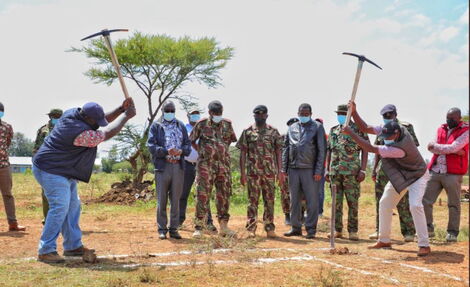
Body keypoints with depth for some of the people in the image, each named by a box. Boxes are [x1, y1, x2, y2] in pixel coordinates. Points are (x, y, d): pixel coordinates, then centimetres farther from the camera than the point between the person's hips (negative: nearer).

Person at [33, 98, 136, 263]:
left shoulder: (73, 114, -3)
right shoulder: (80, 133, -31)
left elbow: (104, 120, 9)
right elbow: (108, 134, -22)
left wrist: (121, 109, -3)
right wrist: (126, 116, -13)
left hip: (65, 172, 11)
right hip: (51, 171, -11)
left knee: (73, 206, 14)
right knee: (60, 207, -16)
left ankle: (73, 246, 22)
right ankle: (46, 251, -12)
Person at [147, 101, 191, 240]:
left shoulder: (181, 126, 15)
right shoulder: (156, 126, 5)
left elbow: (188, 144, 11)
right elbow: (151, 146, -5)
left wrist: (181, 151, -12)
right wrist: (167, 151, -20)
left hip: (178, 166, 3)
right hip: (163, 166, -3)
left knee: (176, 199, 7)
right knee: (162, 199, -1)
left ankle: (174, 229, 13)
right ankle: (162, 229, 6)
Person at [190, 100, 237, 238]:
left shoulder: (227, 124, 8)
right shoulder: (202, 124, -1)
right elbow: (192, 141, 9)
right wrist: (201, 152, 6)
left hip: (224, 164, 4)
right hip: (206, 165, -4)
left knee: (224, 195, 6)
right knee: (202, 195, -6)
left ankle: (223, 226, 14)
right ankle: (198, 227, -3)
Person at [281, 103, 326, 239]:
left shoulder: (317, 127, 2)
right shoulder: (292, 128, 14)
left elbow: (322, 150, -3)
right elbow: (286, 149, 15)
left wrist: (318, 171, -10)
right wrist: (284, 169, 8)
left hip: (310, 170, -4)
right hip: (293, 169, 4)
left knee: (312, 201, -1)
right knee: (294, 200, 9)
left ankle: (311, 229, 7)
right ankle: (296, 228, 18)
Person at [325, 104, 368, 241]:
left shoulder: (359, 129, 0)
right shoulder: (333, 131, 14)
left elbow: (365, 150, -3)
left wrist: (363, 170, -10)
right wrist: (327, 170, 12)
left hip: (352, 172, -4)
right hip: (335, 172, 4)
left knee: (353, 202, -3)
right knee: (336, 202, 7)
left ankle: (353, 231, 3)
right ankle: (337, 230, 14)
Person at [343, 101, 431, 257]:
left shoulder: (400, 147, -41)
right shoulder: (390, 130, -19)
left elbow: (371, 149, -40)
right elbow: (365, 128, -14)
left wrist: (351, 133, -38)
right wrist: (354, 112, -28)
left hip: (416, 175, -8)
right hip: (399, 175, 8)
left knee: (415, 205, -25)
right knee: (385, 203, 8)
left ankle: (424, 245, -18)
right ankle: (384, 240, 18)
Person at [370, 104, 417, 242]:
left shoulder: (406, 127, 0)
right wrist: (374, 169, 12)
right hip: (383, 169, 5)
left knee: (403, 202, -6)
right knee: (380, 200, 7)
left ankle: (409, 232, 1)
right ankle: (380, 230, 16)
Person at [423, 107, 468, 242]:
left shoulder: (465, 131, -2)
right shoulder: (441, 129, 14)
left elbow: (453, 147, -14)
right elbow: (432, 148, 0)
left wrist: (435, 146, -2)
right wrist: (455, 151, -10)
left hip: (452, 173, -5)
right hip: (435, 171, 5)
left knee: (453, 204, 1)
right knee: (425, 201, 2)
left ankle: (452, 232, 11)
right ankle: (428, 229, 14)